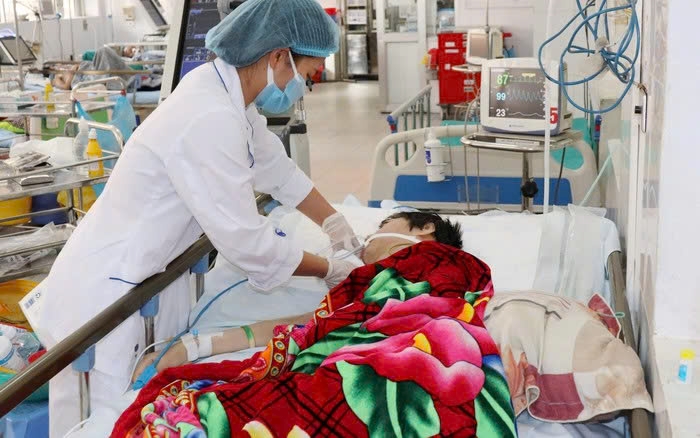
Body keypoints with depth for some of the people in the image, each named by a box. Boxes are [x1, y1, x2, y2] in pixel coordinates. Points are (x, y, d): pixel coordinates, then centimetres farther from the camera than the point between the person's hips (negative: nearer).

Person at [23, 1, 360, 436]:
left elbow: (278, 170, 16)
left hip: (146, 280, 9)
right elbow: (247, 241, -24)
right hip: (106, 297, -9)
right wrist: (330, 270, -10)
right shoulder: (210, 121, -29)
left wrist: (334, 221, 12)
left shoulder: (226, 92, 0)